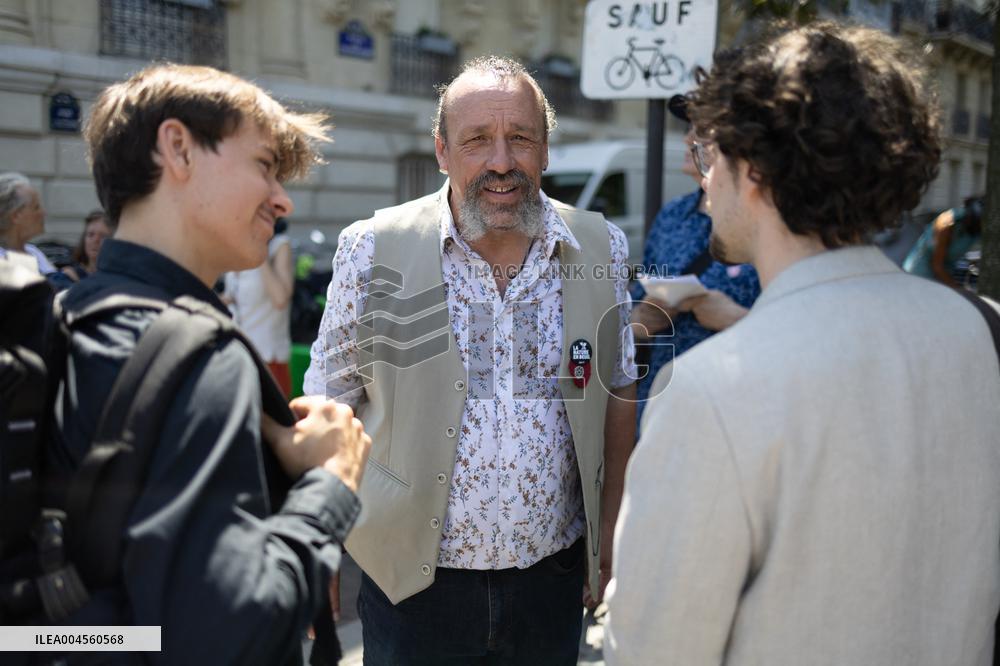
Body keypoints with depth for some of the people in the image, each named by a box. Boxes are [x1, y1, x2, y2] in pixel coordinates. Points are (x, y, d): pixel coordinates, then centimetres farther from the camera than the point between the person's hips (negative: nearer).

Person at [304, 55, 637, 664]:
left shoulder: (602, 249, -2)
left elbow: (619, 392, 7)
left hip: (553, 575, 2)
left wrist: (611, 537, 7)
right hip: (412, 584, -2)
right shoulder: (375, 251, -9)